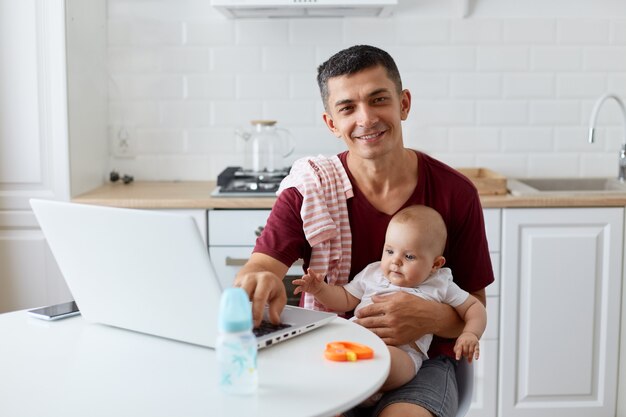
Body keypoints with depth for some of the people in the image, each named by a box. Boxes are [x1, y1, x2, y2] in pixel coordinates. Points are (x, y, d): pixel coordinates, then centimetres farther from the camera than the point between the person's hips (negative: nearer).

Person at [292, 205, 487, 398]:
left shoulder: (440, 286, 16)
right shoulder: (372, 273, 23)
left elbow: (474, 307, 20)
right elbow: (345, 299, 25)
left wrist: (470, 334, 0)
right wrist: (320, 289, 7)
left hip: (401, 351, -4)